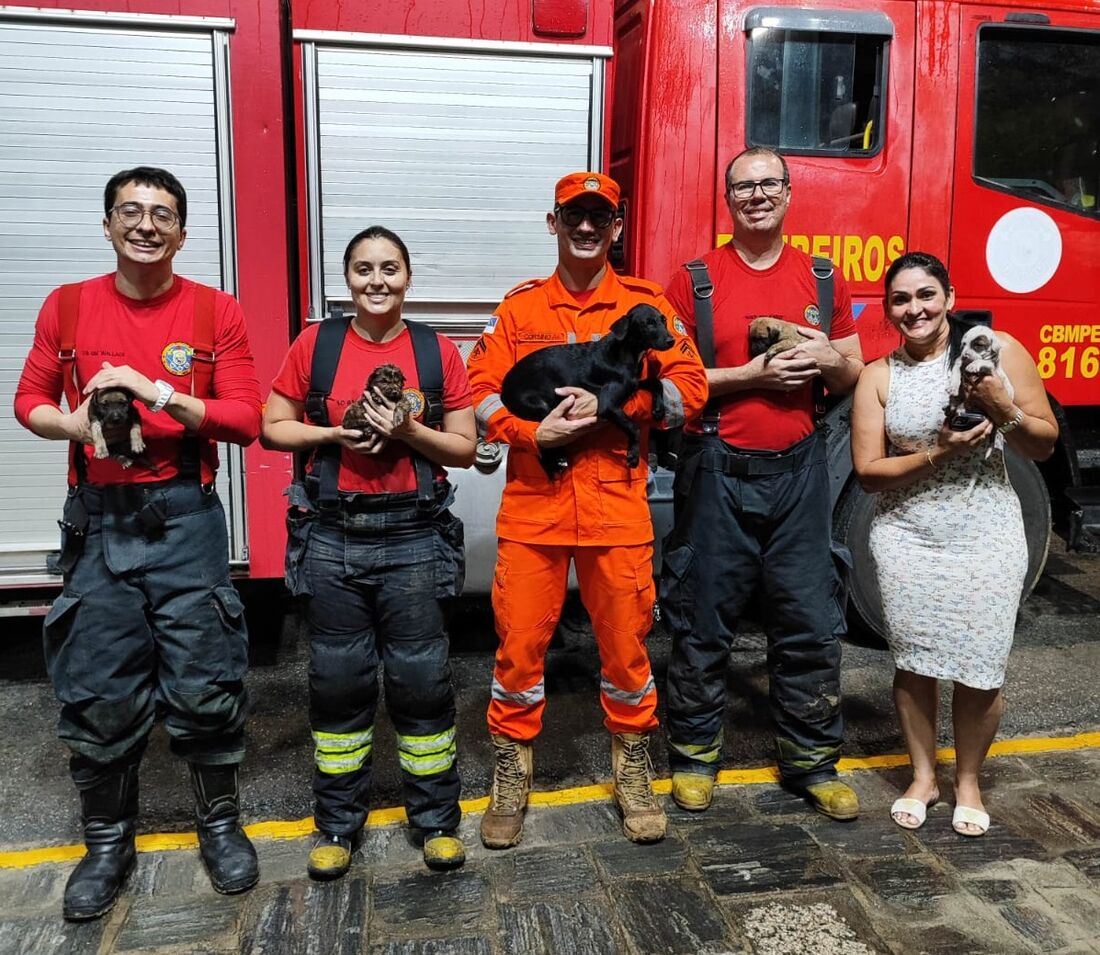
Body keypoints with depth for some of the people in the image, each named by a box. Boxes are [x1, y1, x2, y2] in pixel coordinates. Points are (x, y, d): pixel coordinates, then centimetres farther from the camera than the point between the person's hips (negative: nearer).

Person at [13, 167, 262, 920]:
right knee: (97, 689, 6)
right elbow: (29, 402, 10)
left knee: (204, 682, 1)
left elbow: (245, 420, -5)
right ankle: (108, 841, 25)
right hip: (97, 518, 2)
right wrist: (74, 423, -11)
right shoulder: (66, 306, 6)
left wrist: (157, 393, -17)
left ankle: (221, 823, 24)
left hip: (185, 516, -1)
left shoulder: (217, 313, 0)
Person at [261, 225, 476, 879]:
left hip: (414, 535, -1)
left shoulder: (438, 352, 3)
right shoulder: (316, 345, 4)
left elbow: (465, 449, 5)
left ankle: (437, 816, 23)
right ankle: (339, 821, 26)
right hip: (333, 534, 1)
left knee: (421, 674, 4)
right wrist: (335, 433, -9)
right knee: (339, 677, 9)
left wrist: (407, 431, -12)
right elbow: (273, 429, 8)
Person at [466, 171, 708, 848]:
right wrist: (534, 430, -16)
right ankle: (512, 779, 23)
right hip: (532, 502, 1)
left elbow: (689, 387, -2)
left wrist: (611, 404, -14)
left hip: (618, 506, 0)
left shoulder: (646, 304, 6)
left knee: (626, 641, 8)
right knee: (520, 641, 5)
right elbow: (481, 392, 2)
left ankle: (634, 774, 29)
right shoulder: (519, 307, 8)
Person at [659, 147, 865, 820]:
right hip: (718, 472, -2)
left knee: (811, 622, 6)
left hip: (798, 469, 3)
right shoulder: (695, 280, 2)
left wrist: (828, 358, -7)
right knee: (703, 622, 6)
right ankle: (695, 754, 23)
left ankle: (812, 761, 22)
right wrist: (752, 374, -14)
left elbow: (853, 377, 15)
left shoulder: (822, 278, 11)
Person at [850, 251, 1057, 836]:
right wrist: (935, 454, -17)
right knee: (913, 661, 6)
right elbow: (868, 471, -3)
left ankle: (967, 781, 25)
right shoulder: (879, 376, 0)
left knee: (979, 669, 1)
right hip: (907, 539, 1)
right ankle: (922, 776, 27)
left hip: (987, 537, -1)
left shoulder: (998, 350, -3)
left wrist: (1005, 410, -18)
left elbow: (1044, 446, 1)